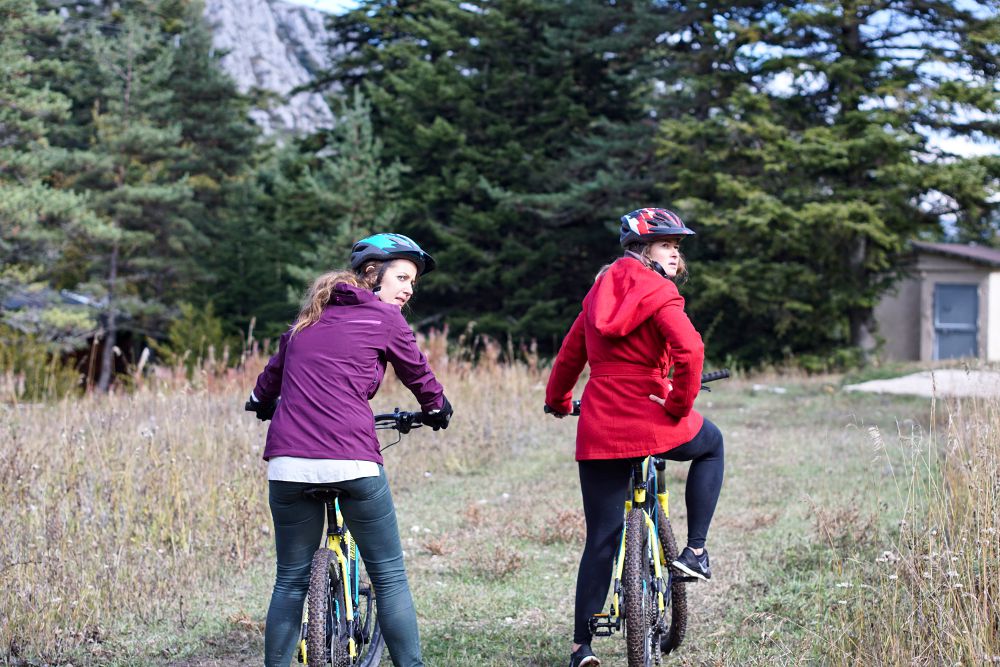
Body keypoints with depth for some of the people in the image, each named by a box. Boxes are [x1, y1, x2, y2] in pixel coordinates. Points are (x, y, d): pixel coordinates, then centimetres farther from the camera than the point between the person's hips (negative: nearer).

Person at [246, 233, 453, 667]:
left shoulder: (309, 318, 20)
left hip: (289, 462, 5)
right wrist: (437, 410, 38)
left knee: (291, 580, 13)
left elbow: (274, 370, 33)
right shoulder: (383, 318, 5)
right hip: (351, 460, -5)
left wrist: (261, 402, 54)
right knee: (389, 577, 5)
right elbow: (418, 374, 18)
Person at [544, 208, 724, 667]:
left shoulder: (601, 291, 14)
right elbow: (689, 349, -23)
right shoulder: (657, 293, -7)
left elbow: (570, 352, 21)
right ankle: (694, 550, 19)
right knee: (711, 443, 28)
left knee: (601, 538, 11)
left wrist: (557, 401, 35)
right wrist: (681, 405, -10)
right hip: (650, 420, -5)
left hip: (599, 431, 5)